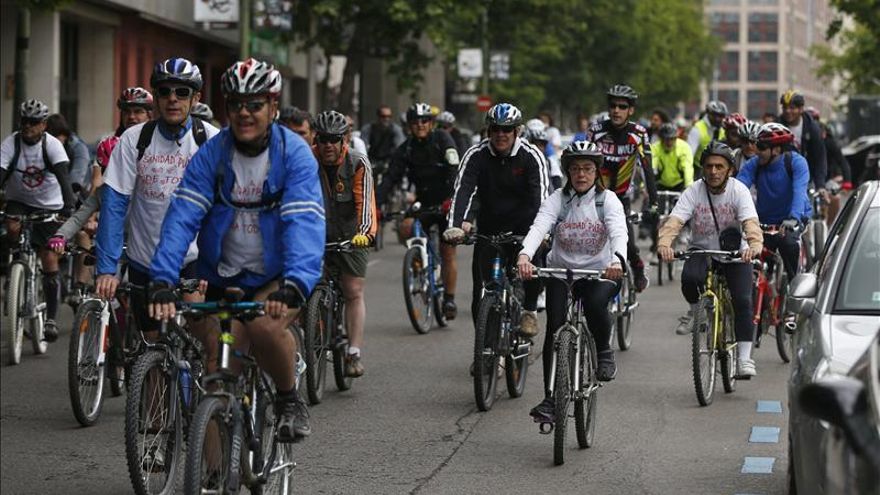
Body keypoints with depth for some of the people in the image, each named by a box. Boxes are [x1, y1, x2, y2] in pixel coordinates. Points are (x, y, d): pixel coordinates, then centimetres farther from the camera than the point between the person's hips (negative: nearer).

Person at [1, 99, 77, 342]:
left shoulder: (52, 145, -18)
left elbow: (63, 176, -31)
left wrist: (69, 205, -46)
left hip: (49, 206, -1)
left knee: (50, 262, -7)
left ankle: (51, 318, 2)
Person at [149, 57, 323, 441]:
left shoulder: (294, 155, -16)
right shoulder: (211, 154, -9)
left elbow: (304, 223, -29)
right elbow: (182, 217, -19)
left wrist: (295, 284, -46)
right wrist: (162, 280, -34)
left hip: (276, 276, -3)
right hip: (225, 278, 3)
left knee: (264, 325, -32)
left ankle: (289, 399, -4)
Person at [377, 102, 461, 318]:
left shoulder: (441, 138, -11)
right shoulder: (405, 149, -4)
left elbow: (454, 169, -23)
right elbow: (390, 179, -13)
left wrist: (451, 198, -38)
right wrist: (375, 205, -28)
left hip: (447, 202, -3)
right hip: (424, 202, 3)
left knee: (448, 253, -5)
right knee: (406, 229, -24)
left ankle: (449, 299, 8)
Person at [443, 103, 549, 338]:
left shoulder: (532, 155, -13)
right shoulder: (476, 155, -10)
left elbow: (541, 196, -24)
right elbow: (462, 191, -21)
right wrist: (455, 225, -39)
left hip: (523, 225, -2)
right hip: (489, 228, 2)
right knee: (482, 293, -6)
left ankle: (529, 311, -9)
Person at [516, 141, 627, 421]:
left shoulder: (607, 200, -6)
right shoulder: (557, 200, -4)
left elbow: (618, 232, -23)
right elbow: (538, 227, -21)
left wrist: (618, 260, -46)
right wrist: (525, 256, -43)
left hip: (601, 272, -1)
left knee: (595, 303, -33)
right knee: (555, 328, -15)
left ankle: (604, 352, -3)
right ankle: (550, 398, -8)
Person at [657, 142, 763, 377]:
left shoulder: (738, 190, -13)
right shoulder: (693, 192, -11)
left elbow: (751, 223, -28)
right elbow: (674, 221, -24)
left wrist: (754, 245, -50)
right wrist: (664, 244, -46)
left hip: (734, 253, 0)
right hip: (701, 251, 0)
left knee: (742, 300, -19)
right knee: (689, 278, -32)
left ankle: (744, 357, -11)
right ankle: (696, 310, 1)